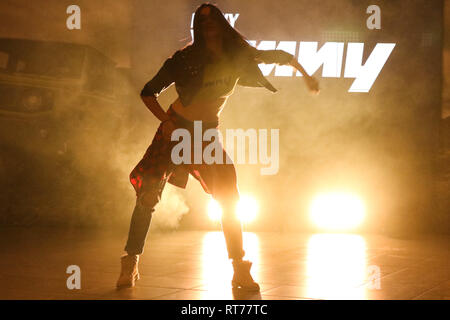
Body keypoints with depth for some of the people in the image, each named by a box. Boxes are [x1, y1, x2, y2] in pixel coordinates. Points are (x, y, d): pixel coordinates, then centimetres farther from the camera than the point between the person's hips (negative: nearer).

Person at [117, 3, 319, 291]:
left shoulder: (239, 56, -4)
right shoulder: (186, 59, -14)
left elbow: (281, 57, 13)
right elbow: (149, 92, -8)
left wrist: (307, 76, 12)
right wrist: (166, 121, -20)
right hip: (176, 129, -3)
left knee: (229, 199, -7)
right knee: (148, 195, -11)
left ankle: (240, 270, 2)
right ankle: (131, 263, 2)